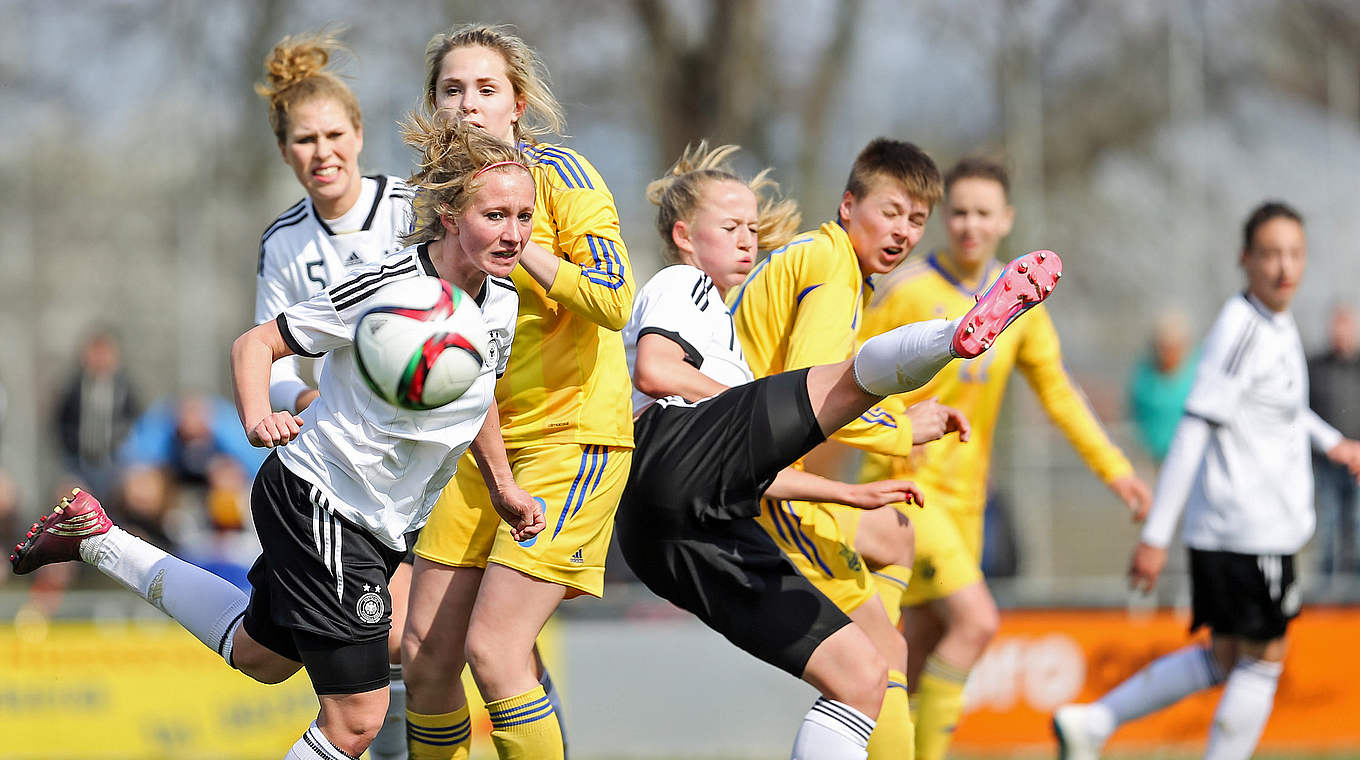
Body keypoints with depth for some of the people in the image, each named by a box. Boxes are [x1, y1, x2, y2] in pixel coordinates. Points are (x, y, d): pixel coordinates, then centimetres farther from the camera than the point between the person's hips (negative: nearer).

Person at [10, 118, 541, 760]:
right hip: (315, 502, -8)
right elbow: (255, 345, -16)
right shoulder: (386, 288, -25)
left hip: (382, 526, 8)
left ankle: (97, 541, 39)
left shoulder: (502, 303, -3)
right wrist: (257, 419, -34)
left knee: (258, 656, 26)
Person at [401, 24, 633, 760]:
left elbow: (613, 301, -19)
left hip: (573, 435, -7)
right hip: (482, 446, 7)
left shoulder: (555, 173, -9)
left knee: (493, 649, -16)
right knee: (425, 653, 2)